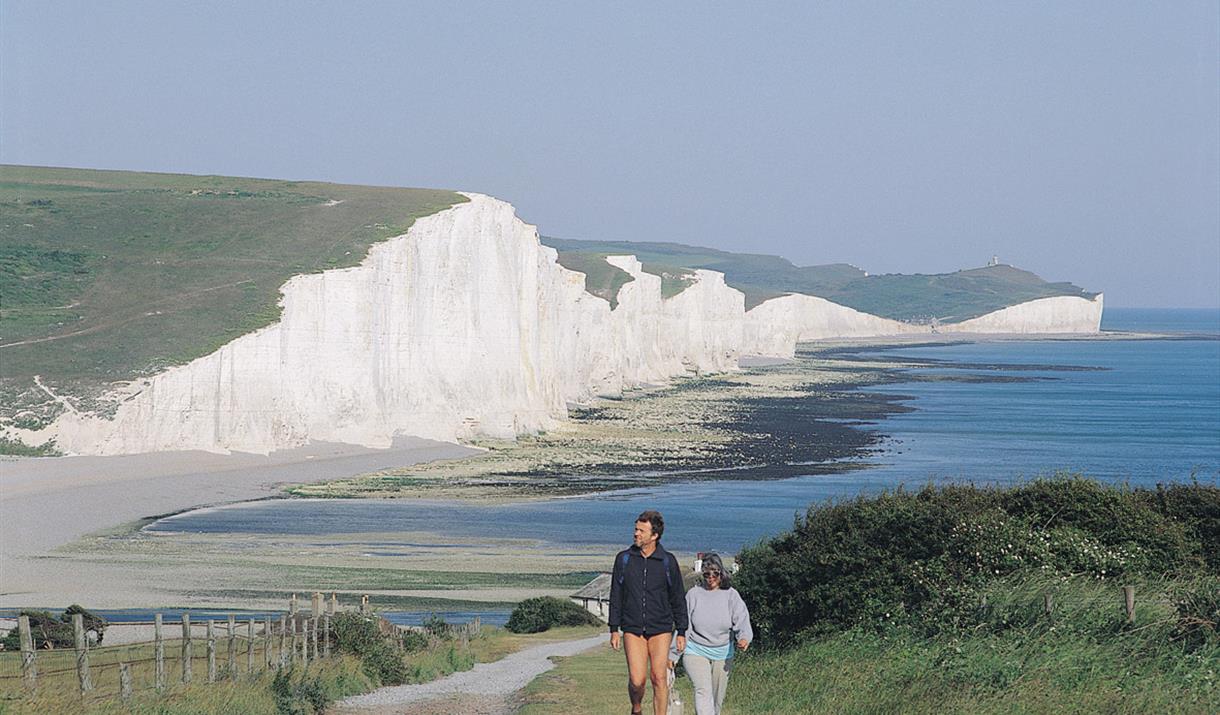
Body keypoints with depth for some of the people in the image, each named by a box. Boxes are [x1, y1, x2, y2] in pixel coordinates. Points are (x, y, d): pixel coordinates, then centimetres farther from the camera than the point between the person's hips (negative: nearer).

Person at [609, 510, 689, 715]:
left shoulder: (668, 562, 0)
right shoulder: (624, 559, 3)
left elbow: (678, 599, 6)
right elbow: (616, 596, 7)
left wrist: (681, 632, 3)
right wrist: (614, 629, 3)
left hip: (660, 630, 0)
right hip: (632, 630, 0)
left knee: (659, 678, -6)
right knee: (637, 680, -6)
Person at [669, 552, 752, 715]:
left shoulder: (731, 595, -1)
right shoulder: (693, 594, -1)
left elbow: (742, 620, -13)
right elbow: (683, 626, 4)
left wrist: (744, 637, -35)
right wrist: (672, 654, 6)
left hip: (722, 654, 2)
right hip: (696, 652, -2)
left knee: (717, 699, 10)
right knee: (703, 691, -20)